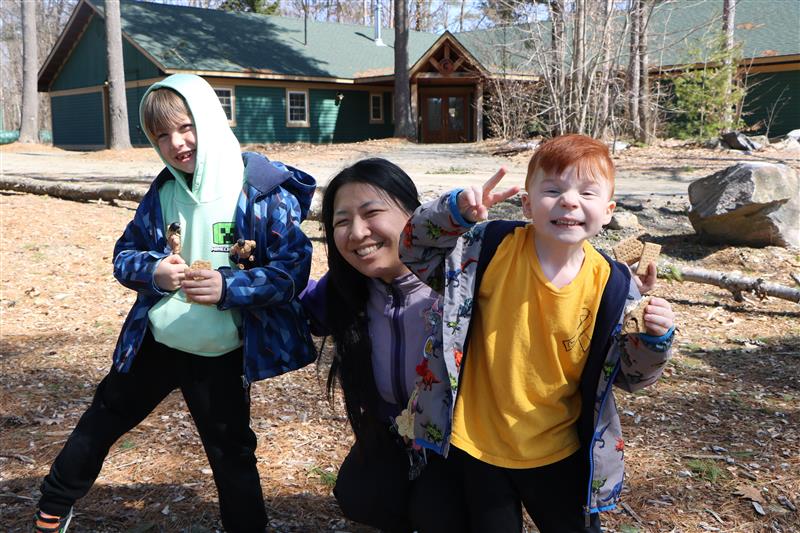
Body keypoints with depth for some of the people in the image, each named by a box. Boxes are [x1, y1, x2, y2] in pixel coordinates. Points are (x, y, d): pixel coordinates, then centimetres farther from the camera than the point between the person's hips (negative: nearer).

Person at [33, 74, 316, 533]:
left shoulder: (263, 190, -17)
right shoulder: (163, 193, -1)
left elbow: (293, 268, -19)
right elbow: (124, 254, 5)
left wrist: (230, 287, -33)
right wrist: (153, 271, -18)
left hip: (221, 356, -5)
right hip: (154, 343, 6)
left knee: (231, 451, 7)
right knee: (104, 417, 21)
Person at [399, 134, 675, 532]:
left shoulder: (612, 287, -12)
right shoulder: (491, 248, -14)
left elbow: (628, 375, -2)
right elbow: (411, 252, -8)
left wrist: (654, 340, -23)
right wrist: (456, 211, -24)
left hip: (559, 454, 1)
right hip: (479, 448, 0)